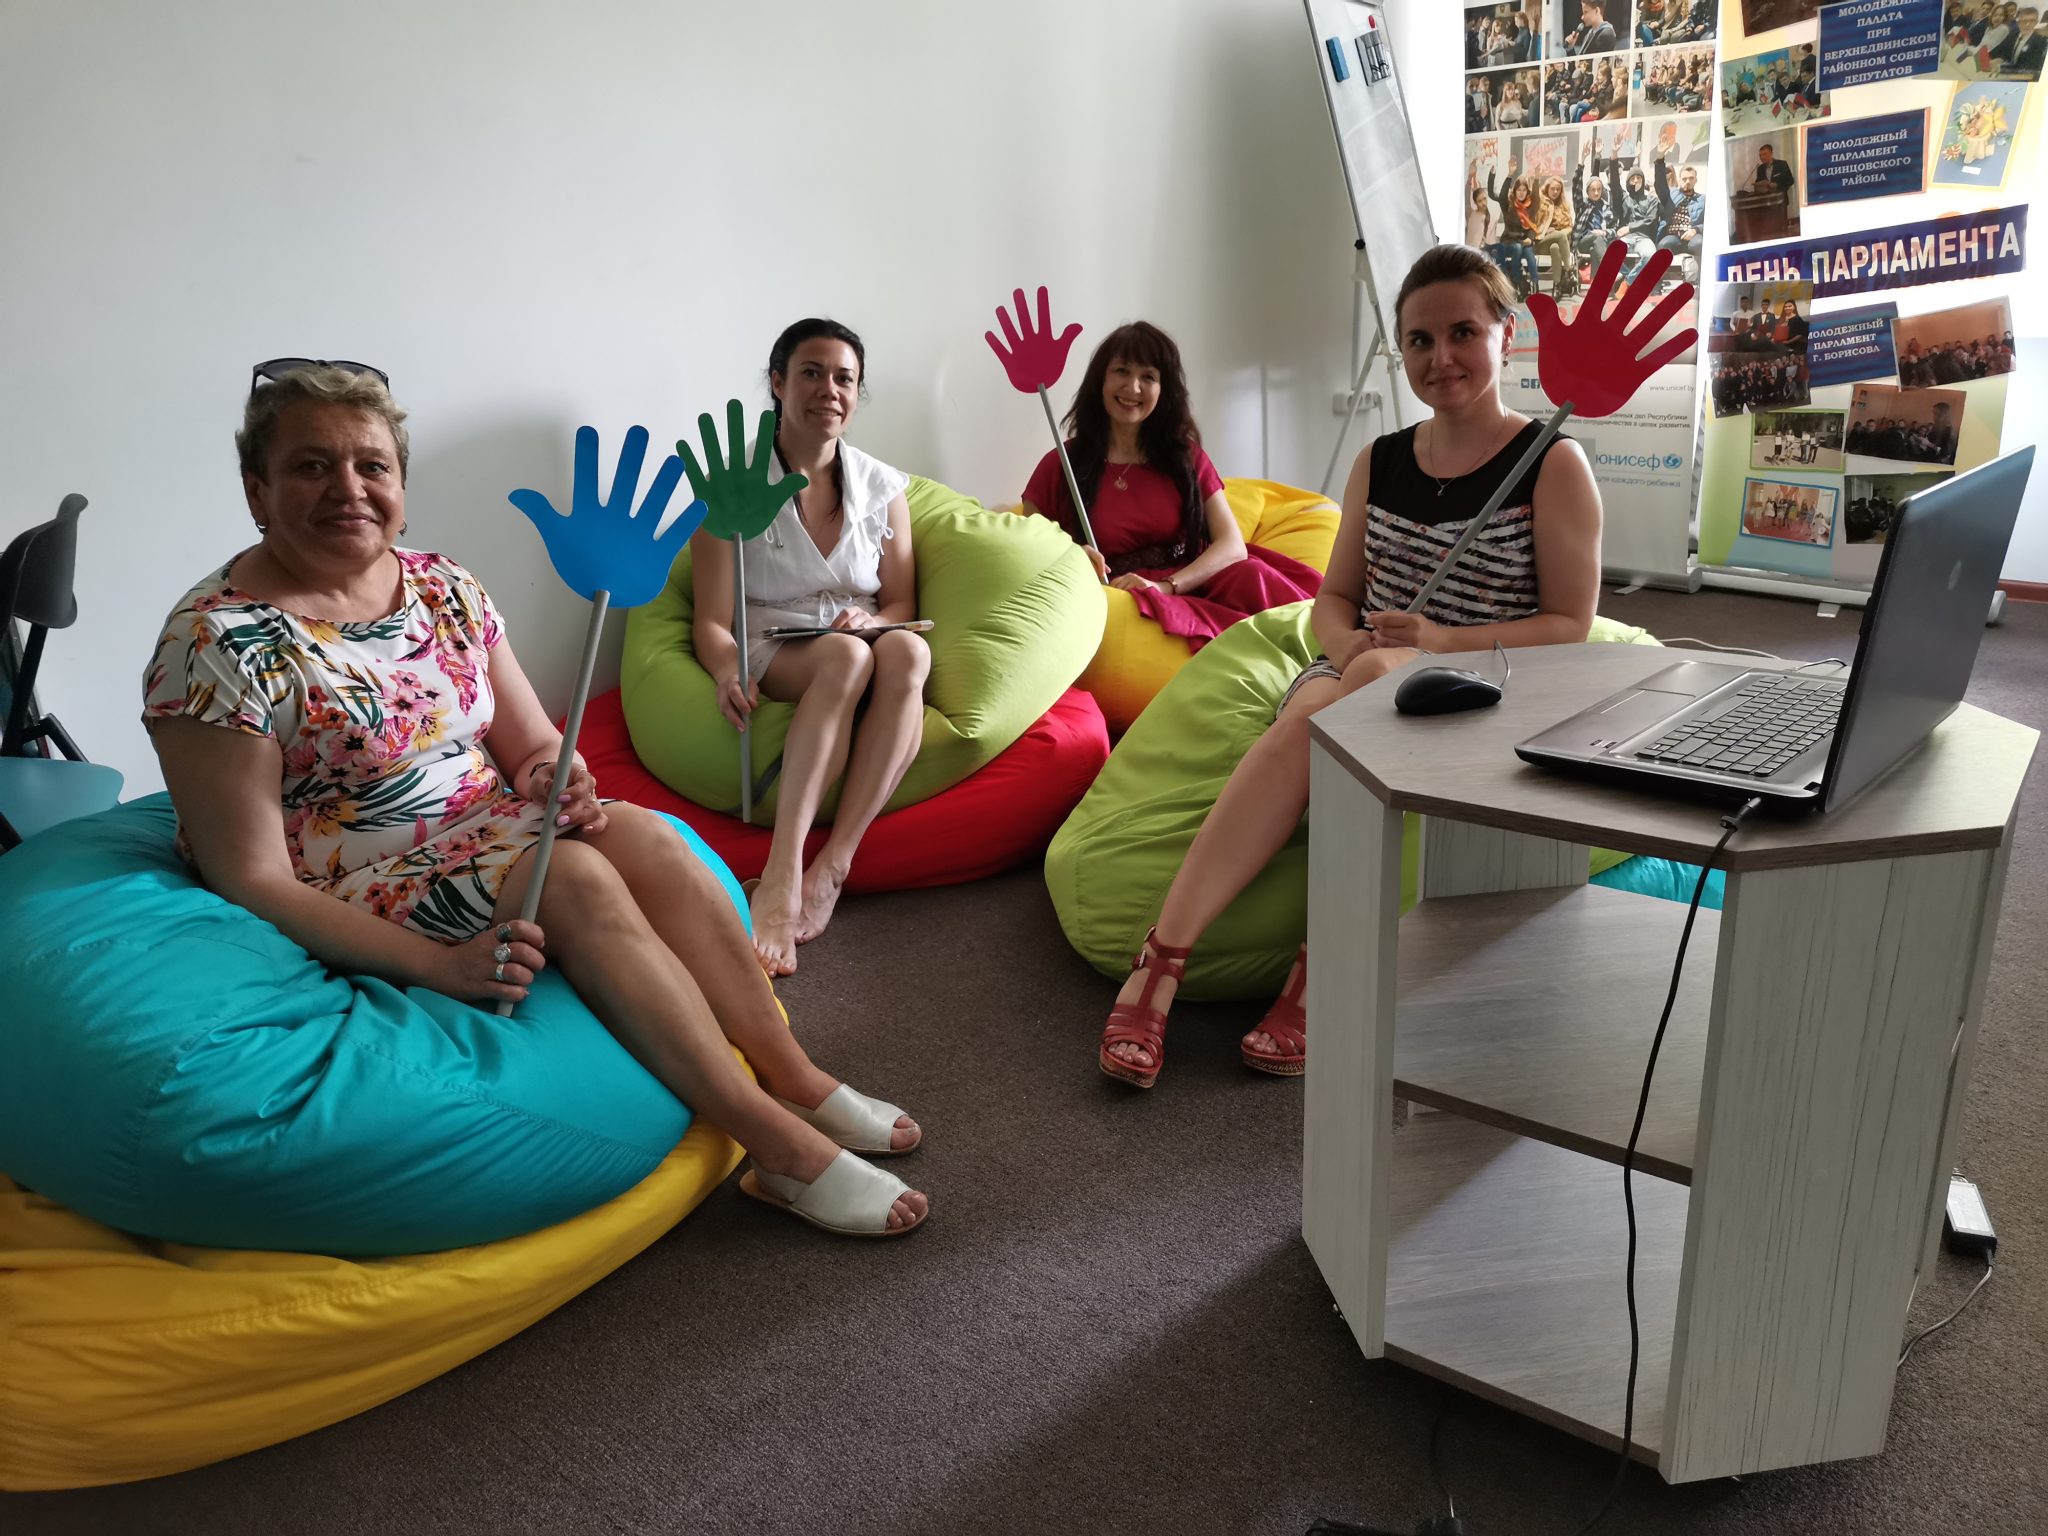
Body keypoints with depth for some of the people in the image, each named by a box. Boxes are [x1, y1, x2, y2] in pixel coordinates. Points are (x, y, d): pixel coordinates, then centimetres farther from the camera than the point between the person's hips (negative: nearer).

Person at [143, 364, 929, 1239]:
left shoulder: (443, 589, 4)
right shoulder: (220, 643, -16)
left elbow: (533, 747, 9)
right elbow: (252, 882, -19)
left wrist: (557, 780, -17)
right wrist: (439, 966, -28)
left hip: (490, 834, 6)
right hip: (355, 917, -6)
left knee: (643, 835, -20)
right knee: (578, 878, -28)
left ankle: (795, 1083, -14)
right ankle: (780, 1148, -26)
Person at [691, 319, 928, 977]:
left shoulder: (883, 487, 11)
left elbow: (901, 603, 13)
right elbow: (711, 621, -4)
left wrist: (871, 620, -12)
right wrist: (730, 673, -27)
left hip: (861, 656, 3)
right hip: (768, 659, -3)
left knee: (906, 650, -34)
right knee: (845, 654, -37)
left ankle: (831, 868, -39)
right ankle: (782, 875, -47)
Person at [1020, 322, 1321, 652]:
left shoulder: (1186, 457, 15)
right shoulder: (1059, 466, 8)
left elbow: (1233, 547, 1)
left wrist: (1166, 586, -17)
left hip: (1189, 587, 2)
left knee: (1253, 577, -31)